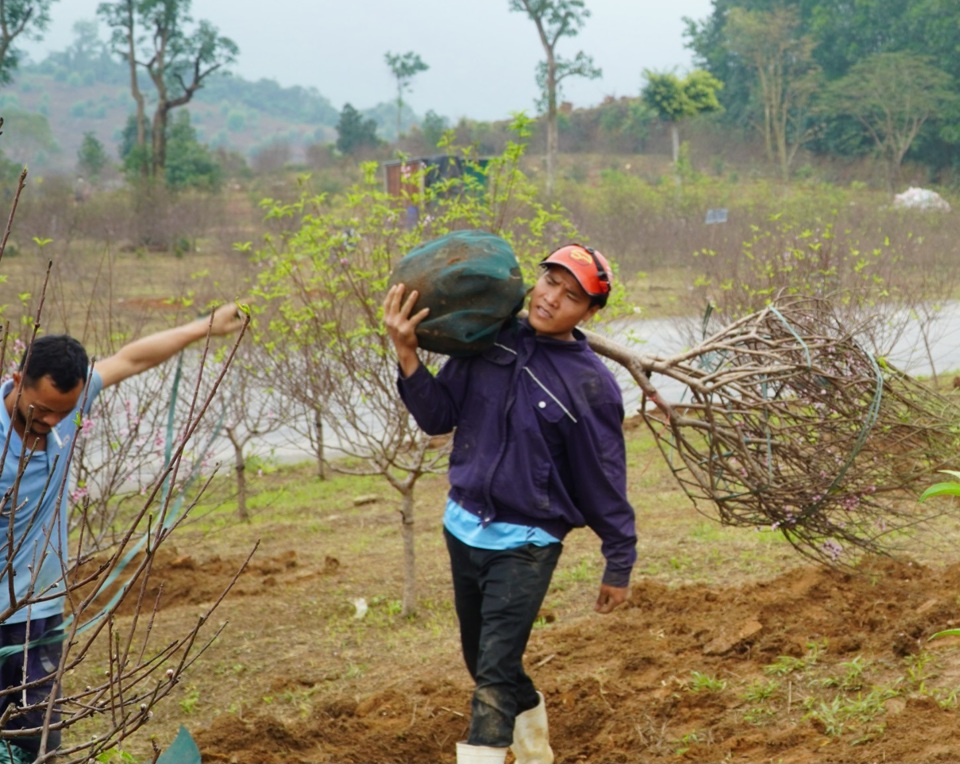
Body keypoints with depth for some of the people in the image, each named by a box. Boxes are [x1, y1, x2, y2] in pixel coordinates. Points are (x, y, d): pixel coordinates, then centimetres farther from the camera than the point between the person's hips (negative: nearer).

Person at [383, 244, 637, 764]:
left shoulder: (591, 384, -14)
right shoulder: (490, 340, -2)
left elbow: (604, 481, -8)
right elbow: (439, 417, -2)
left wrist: (619, 565, -2)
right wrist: (407, 354, -16)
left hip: (525, 545, -6)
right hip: (463, 528, 6)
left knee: (495, 673, -14)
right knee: (482, 661, 20)